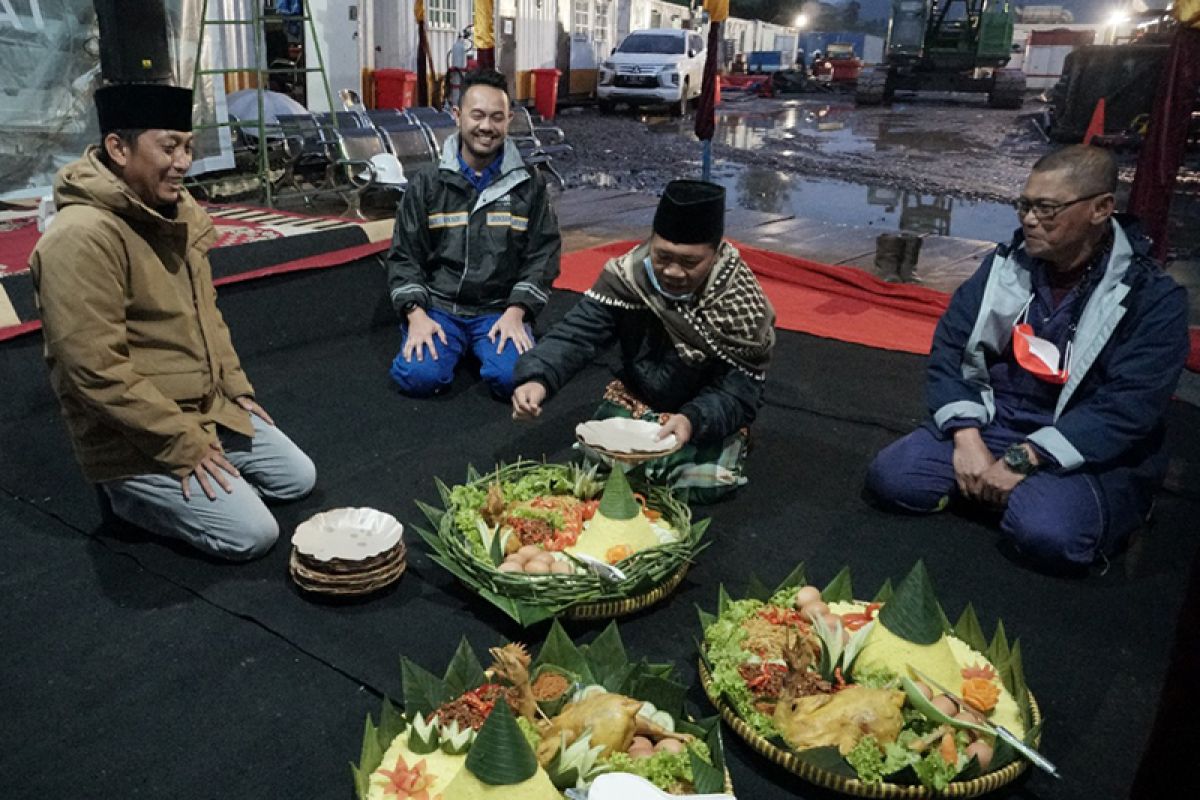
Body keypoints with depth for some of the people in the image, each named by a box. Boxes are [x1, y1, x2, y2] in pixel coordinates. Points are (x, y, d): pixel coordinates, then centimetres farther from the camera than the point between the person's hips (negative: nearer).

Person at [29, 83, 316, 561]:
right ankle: (127, 489, 8)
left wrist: (236, 387, 11)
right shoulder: (82, 238, -25)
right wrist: (183, 445, -21)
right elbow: (97, 373, -26)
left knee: (298, 479, 10)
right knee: (253, 534, -11)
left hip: (209, 407, 9)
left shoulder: (175, 209, 4)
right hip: (133, 440, -8)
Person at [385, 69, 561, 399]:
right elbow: (404, 256, 4)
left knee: (515, 379, -27)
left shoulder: (528, 184, 4)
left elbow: (543, 254, 1)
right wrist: (416, 315, -11)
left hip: (500, 309, 0)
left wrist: (516, 312, -12)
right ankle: (455, 345, 9)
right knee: (419, 376, -25)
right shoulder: (427, 184, 4)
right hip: (438, 306, 1)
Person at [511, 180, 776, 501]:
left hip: (709, 411, -2)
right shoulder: (628, 275, -18)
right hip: (636, 396, 2)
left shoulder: (741, 304, -23)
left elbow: (741, 391, -21)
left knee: (703, 482, -25)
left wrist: (693, 419, -42)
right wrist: (537, 378, -43)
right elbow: (578, 333, -22)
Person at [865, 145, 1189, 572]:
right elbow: (949, 347, -3)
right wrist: (967, 438, -17)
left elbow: (1127, 407, -18)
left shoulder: (1153, 297, -11)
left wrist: (1022, 461, -25)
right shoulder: (1005, 265, 1)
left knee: (1045, 530, -33)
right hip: (991, 423, 4)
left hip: (1090, 455, -3)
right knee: (889, 476, -14)